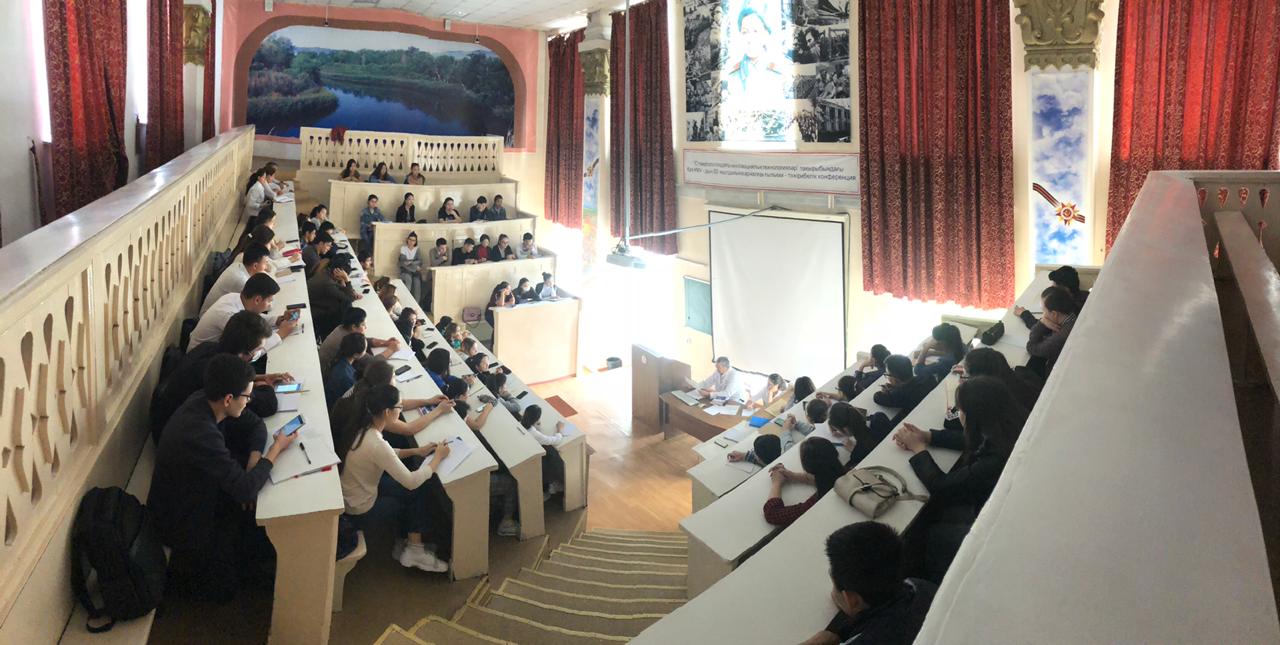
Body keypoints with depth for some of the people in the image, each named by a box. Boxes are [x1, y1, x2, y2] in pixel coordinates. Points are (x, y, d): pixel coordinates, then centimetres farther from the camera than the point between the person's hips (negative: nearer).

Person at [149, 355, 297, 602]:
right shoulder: (200, 434, -37)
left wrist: (251, 465, -13)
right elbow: (245, 489, -32)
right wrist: (276, 449, -20)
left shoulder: (203, 400, -12)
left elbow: (256, 425, 2)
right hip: (181, 524, -7)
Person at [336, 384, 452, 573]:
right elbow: (411, 482, -27)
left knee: (415, 489, 11)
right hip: (360, 510, -8)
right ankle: (414, 549, 18)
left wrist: (416, 451, 1)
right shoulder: (376, 444, -34)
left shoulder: (362, 426, -8)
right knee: (418, 492, 6)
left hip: (348, 493, 8)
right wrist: (438, 457, -15)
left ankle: (405, 543, 22)